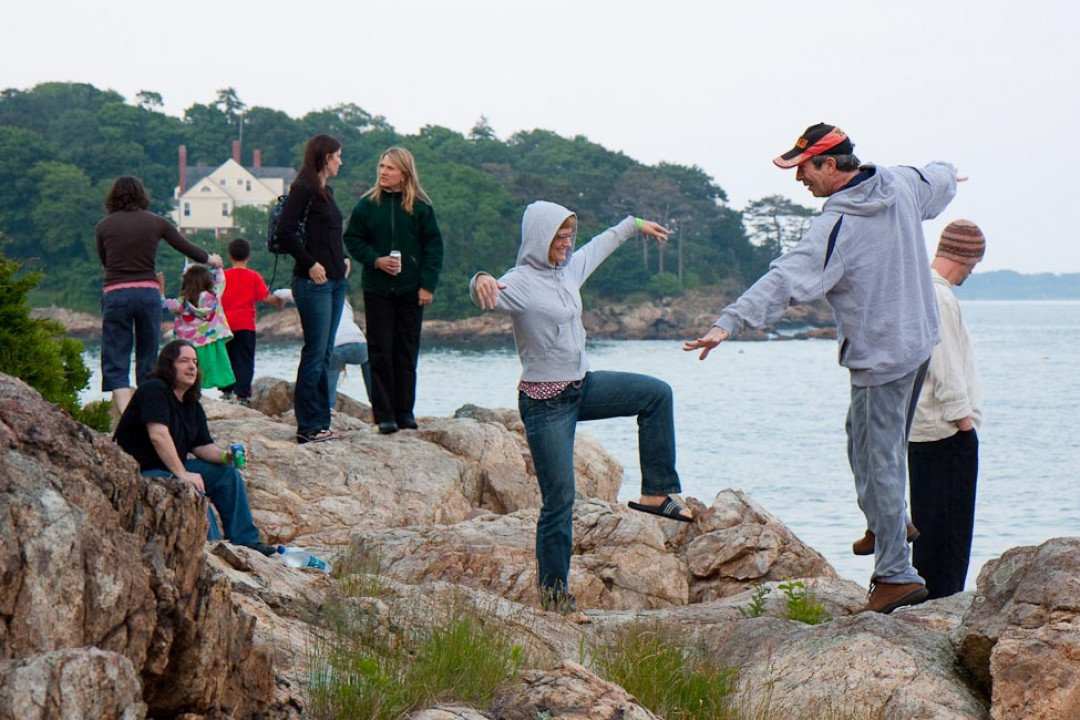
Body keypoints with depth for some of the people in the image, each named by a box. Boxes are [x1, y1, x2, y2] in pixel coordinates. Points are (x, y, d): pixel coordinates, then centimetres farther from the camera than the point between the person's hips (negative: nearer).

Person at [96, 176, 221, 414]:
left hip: (115, 294, -2)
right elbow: (186, 247, 17)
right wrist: (210, 259, 37)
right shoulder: (156, 222, 6)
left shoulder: (104, 226, 3)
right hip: (148, 294, 2)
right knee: (147, 361, 14)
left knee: (115, 362, -2)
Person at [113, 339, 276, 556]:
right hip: (141, 472, -10)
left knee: (227, 474, 3)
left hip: (174, 468, 10)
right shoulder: (154, 390, -16)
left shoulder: (192, 405, 13)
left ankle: (246, 541, 5)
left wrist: (225, 455, -11)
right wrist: (182, 474, -29)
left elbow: (202, 445, 11)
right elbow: (158, 436, -27)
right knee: (191, 491, -32)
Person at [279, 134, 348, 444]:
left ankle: (320, 423, 15)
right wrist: (310, 264, -18)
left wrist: (343, 259, 12)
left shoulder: (326, 190, 17)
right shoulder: (303, 189, -10)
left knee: (324, 353, 11)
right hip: (314, 281, -9)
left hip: (335, 280, 9)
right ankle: (308, 426, -4)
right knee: (315, 352, -7)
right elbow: (286, 231, -18)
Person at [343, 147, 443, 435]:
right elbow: (353, 239, 6)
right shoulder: (368, 204, 3)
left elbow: (433, 246, 2)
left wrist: (428, 284, -5)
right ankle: (384, 414, 1)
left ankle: (404, 411, 13)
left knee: (407, 352, 5)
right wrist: (376, 260, -10)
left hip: (411, 289, 0)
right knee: (380, 352, -2)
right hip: (377, 289, 0)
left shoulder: (421, 206, 1)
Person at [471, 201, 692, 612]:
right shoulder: (520, 282, -17)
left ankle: (657, 492, 12)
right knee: (559, 499, -7)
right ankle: (554, 596, 1)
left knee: (657, 393, 8)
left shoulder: (571, 268, 7)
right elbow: (488, 298, -38)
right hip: (545, 403, -8)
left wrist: (634, 225, 40)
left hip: (582, 386, 8)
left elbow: (601, 244, 26)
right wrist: (481, 282, -62)